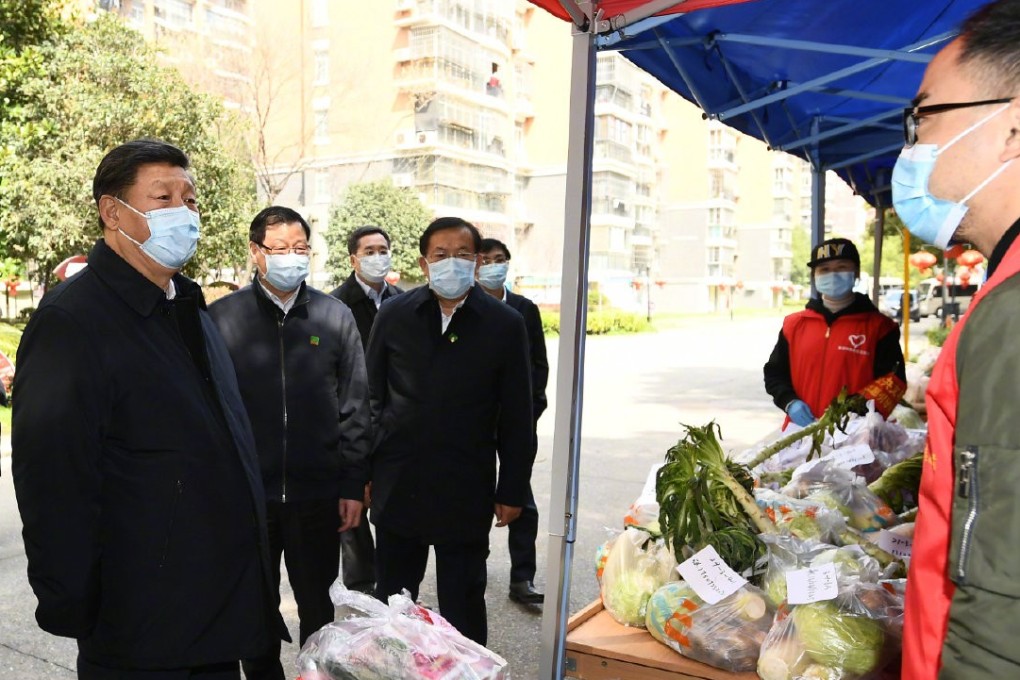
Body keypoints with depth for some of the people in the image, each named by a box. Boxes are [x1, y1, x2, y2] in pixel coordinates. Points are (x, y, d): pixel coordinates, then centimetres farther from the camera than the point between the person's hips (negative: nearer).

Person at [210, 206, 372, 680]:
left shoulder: (335, 316, 0)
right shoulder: (222, 317, -3)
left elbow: (355, 408, 1)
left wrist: (353, 486, -1)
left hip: (318, 494, 0)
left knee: (320, 610, 14)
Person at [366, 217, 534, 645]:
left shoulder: (505, 325, -4)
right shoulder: (394, 315, 1)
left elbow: (516, 417, -1)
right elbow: (371, 396, 6)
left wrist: (512, 491, -1)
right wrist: (362, 471, 4)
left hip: (467, 492, -2)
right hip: (398, 487, 2)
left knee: (463, 607, 11)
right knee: (391, 601, 16)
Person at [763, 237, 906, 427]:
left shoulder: (878, 326, 4)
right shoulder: (794, 324, 13)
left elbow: (893, 381, -2)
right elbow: (775, 372, 17)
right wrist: (790, 402, -4)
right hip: (801, 434, 3)